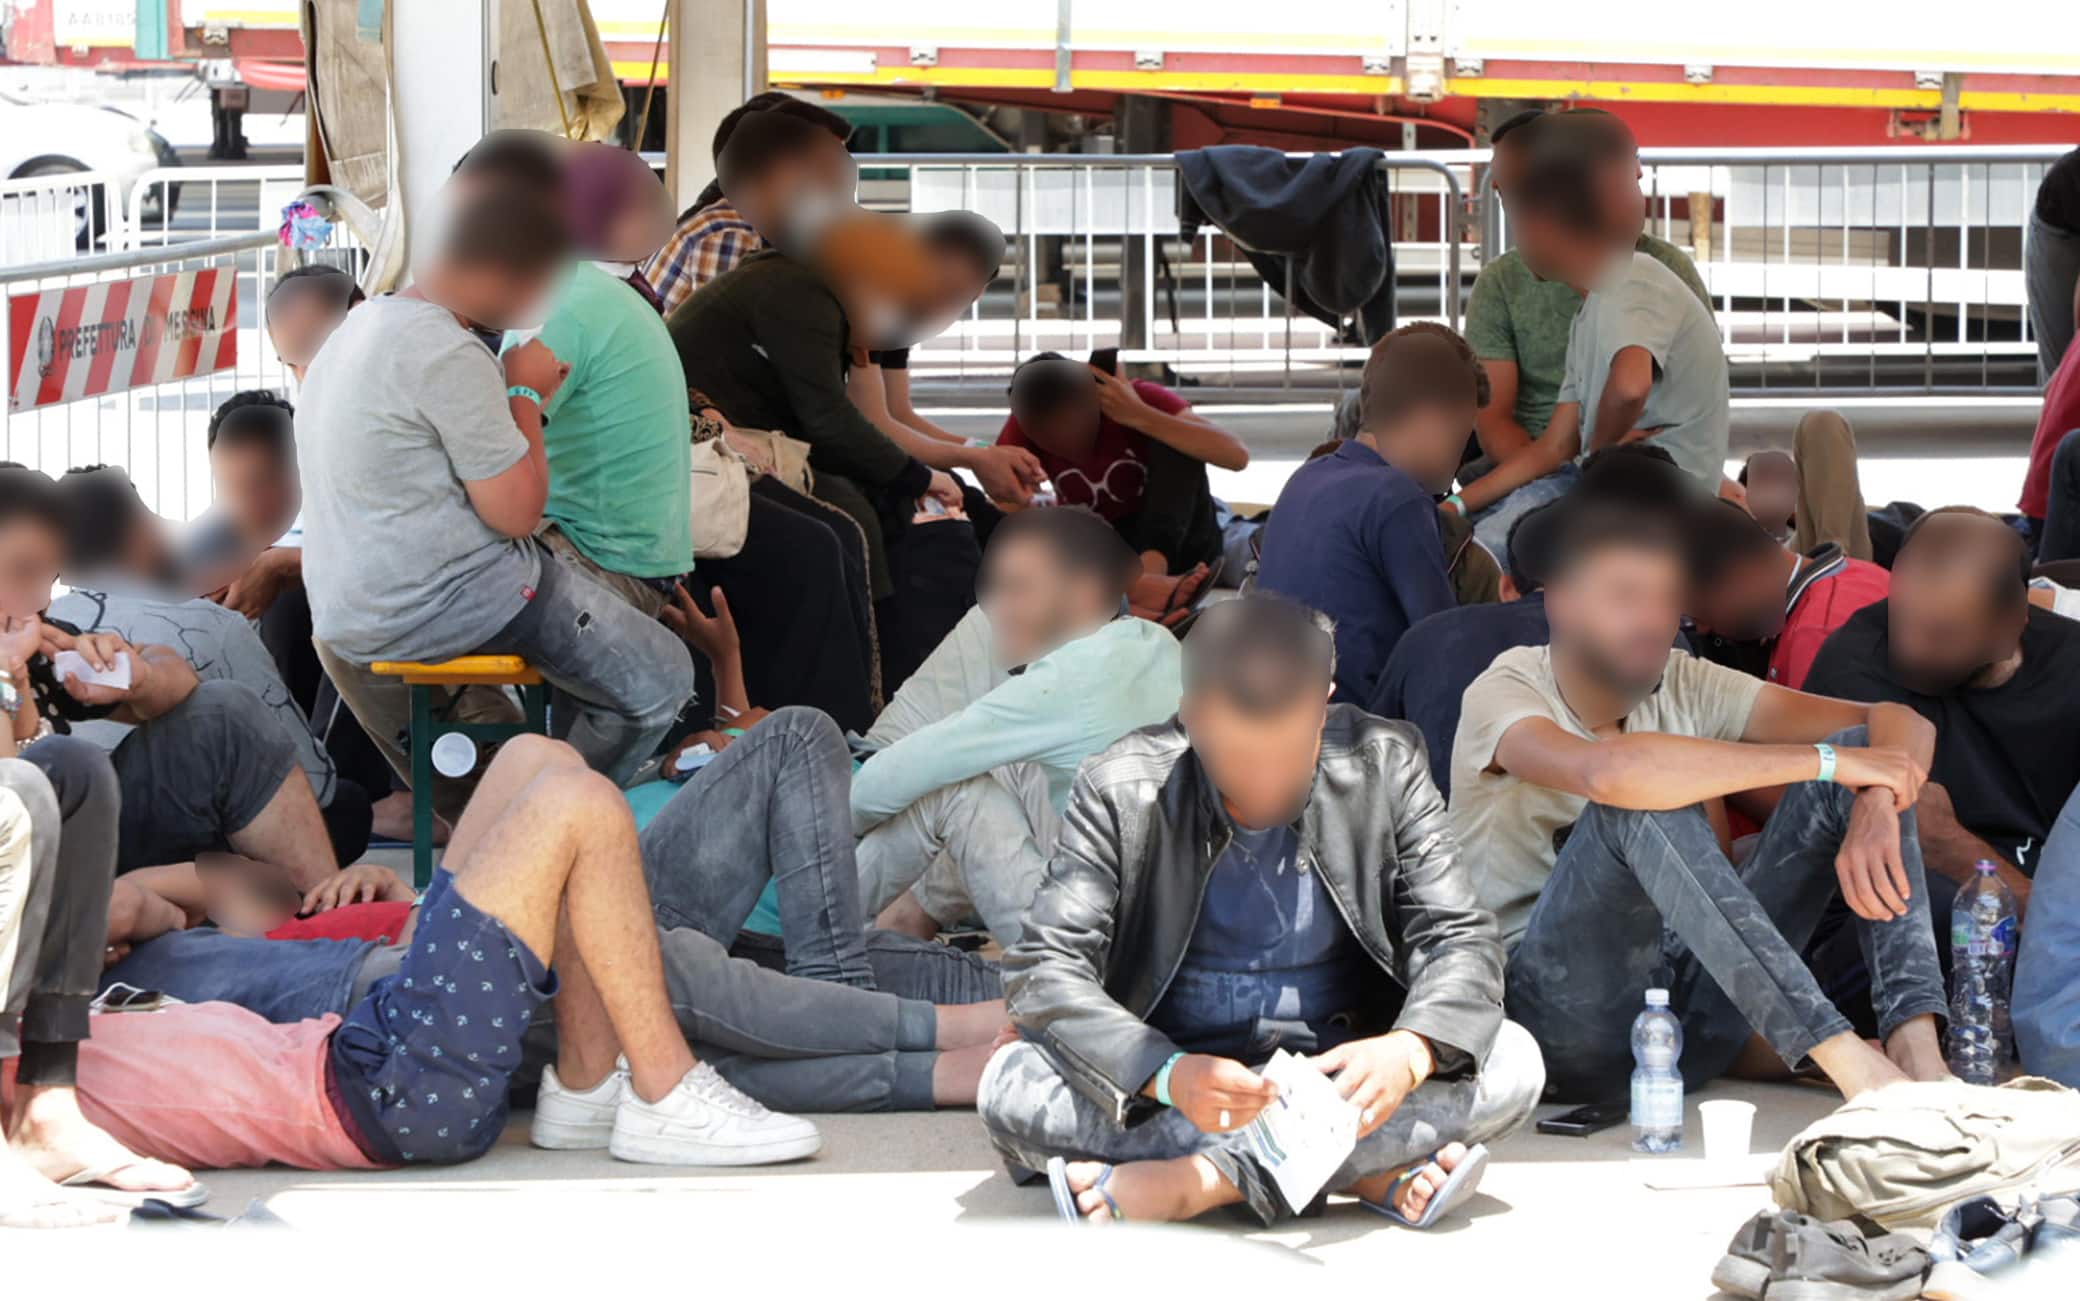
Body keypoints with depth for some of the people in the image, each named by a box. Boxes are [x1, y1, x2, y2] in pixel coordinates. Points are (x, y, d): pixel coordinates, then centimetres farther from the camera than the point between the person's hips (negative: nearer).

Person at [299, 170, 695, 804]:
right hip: (440, 604, -10)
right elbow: (517, 512, -17)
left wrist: (523, 393, 18)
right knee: (660, 680, -2)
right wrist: (525, 393, -4)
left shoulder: (360, 324, 12)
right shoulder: (451, 358, -20)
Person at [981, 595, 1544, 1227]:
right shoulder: (1120, 791, -12)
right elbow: (1044, 971, -17)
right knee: (1010, 1086, -30)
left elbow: (1461, 939, -8)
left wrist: (1410, 1051, -31)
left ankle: (1206, 1178, -29)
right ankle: (1375, 1172, -30)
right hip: (1174, 1087, 0)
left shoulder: (1383, 766, -7)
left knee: (1512, 1063, -25)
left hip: (1336, 1077, 1)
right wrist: (1166, 1075, -36)